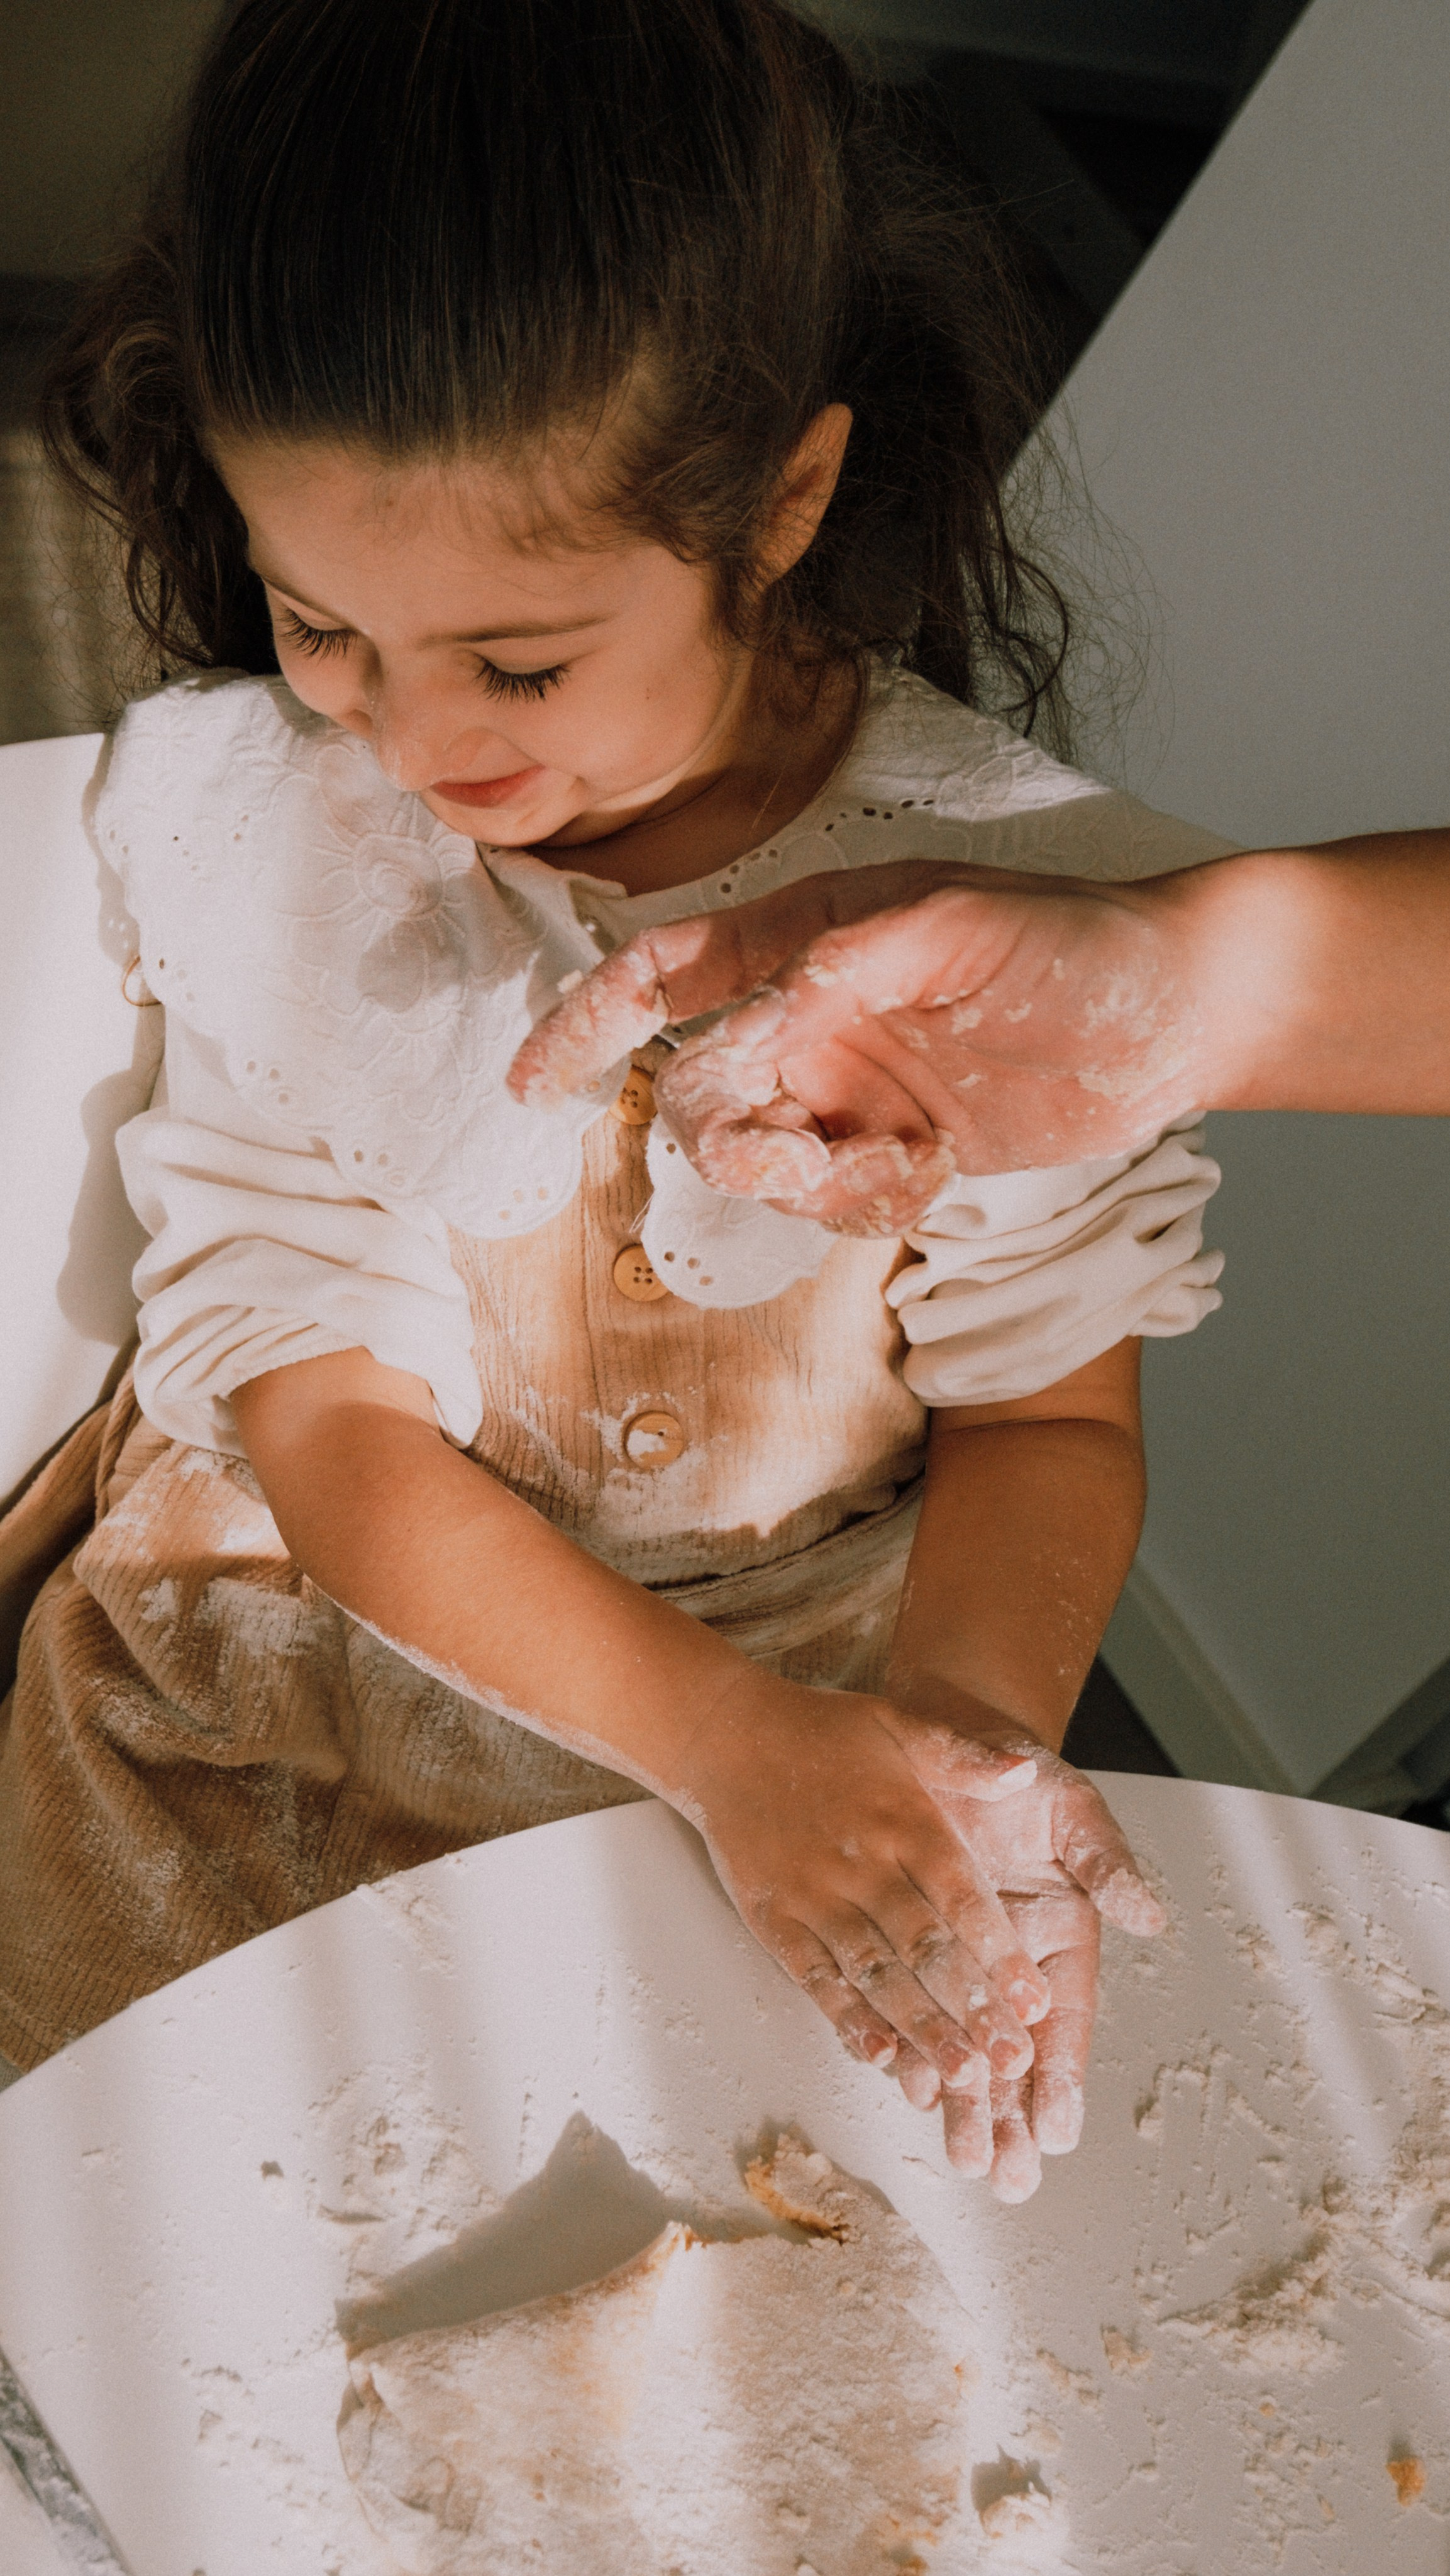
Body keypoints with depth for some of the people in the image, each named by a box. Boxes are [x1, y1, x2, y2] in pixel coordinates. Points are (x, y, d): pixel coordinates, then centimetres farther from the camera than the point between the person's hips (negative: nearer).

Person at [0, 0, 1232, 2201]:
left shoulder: (1005, 892, -18)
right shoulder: (254, 834, -14)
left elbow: (1052, 1400, -7)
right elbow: (328, 1418, -14)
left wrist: (964, 1720, -28)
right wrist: (718, 1735, -26)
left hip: (834, 1661, 0)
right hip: (316, 1627, 1)